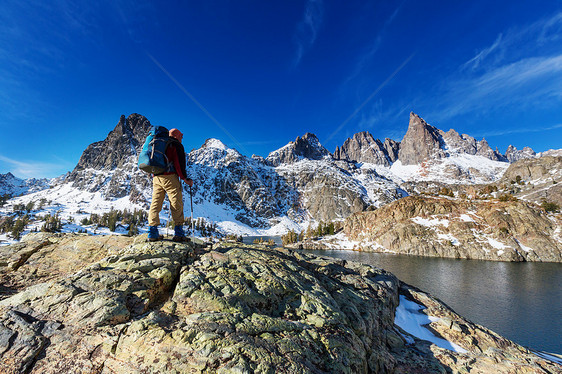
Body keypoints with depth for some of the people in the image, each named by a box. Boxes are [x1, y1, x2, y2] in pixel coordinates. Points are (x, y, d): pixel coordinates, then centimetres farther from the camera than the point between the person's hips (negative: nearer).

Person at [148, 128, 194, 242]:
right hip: (169, 177, -7)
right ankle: (178, 233, -6)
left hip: (156, 177, 8)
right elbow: (179, 163, -10)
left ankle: (152, 232, 5)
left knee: (155, 203, 6)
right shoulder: (176, 145, 2)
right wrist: (185, 179, -6)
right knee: (177, 203, -5)